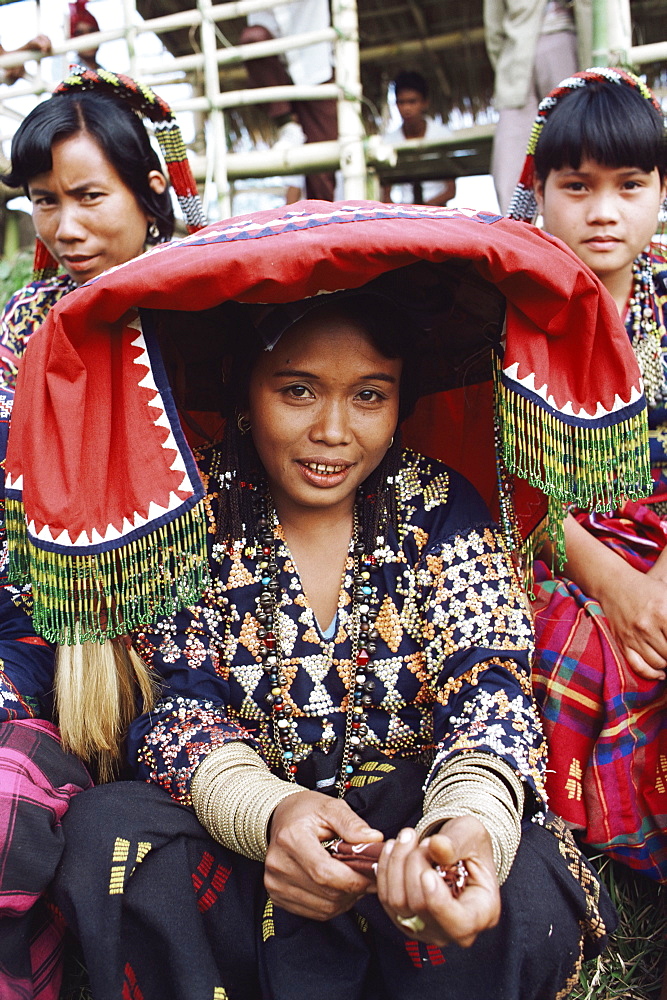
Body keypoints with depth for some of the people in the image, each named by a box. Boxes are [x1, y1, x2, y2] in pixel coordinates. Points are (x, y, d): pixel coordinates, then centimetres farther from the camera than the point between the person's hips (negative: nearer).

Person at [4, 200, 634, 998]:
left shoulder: (438, 507, -2)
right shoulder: (190, 514, -3)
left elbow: (489, 687, -10)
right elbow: (174, 707, -8)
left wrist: (474, 821, -34)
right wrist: (269, 811, -31)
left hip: (413, 816, 0)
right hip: (240, 837, 1)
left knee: (524, 898, -31)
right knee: (110, 829, -28)